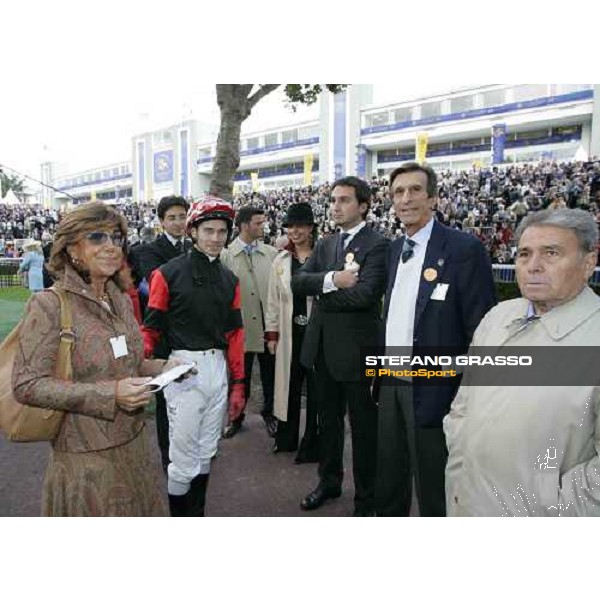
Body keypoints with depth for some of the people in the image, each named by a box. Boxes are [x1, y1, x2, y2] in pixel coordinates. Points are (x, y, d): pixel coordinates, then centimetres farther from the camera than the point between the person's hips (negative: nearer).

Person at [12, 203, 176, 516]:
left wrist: (162, 368, -2)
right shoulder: (49, 305, -14)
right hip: (85, 458, -6)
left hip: (132, 445, 6)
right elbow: (26, 384, -17)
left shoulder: (121, 300, 7)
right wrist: (109, 394, -25)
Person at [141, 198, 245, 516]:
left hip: (218, 368, 6)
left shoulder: (229, 280, 9)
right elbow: (152, 326, -6)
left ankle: (198, 512, 37)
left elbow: (234, 332, 10)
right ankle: (179, 514, 26)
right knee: (184, 456, 4)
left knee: (206, 451, 18)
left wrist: (237, 384, 9)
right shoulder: (168, 274, -7)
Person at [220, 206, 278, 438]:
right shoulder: (226, 255, -4)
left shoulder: (271, 253, 2)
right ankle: (237, 416, 33)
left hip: (268, 325, 2)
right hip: (241, 326, -2)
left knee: (270, 373, 13)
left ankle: (269, 413, 35)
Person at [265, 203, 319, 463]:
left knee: (316, 386, 5)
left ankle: (312, 444, 20)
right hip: (289, 331, 4)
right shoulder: (280, 260, 8)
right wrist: (271, 332, 6)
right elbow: (273, 300, 10)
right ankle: (286, 437, 30)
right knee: (289, 383, 13)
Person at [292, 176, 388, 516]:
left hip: (357, 347, -6)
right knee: (328, 420, 21)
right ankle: (329, 481, 41)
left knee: (364, 426, 9)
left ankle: (367, 500, 27)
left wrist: (322, 294, -10)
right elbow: (298, 282, -3)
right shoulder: (325, 245, 10)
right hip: (323, 346, 6)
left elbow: (364, 294, -24)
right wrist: (331, 279, -20)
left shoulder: (377, 245, -11)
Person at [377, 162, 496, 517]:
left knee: (433, 493, 12)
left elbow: (481, 330, -15)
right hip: (391, 385, 7)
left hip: (432, 390, -7)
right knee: (388, 488, 22)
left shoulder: (464, 249, -14)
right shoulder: (395, 248, 9)